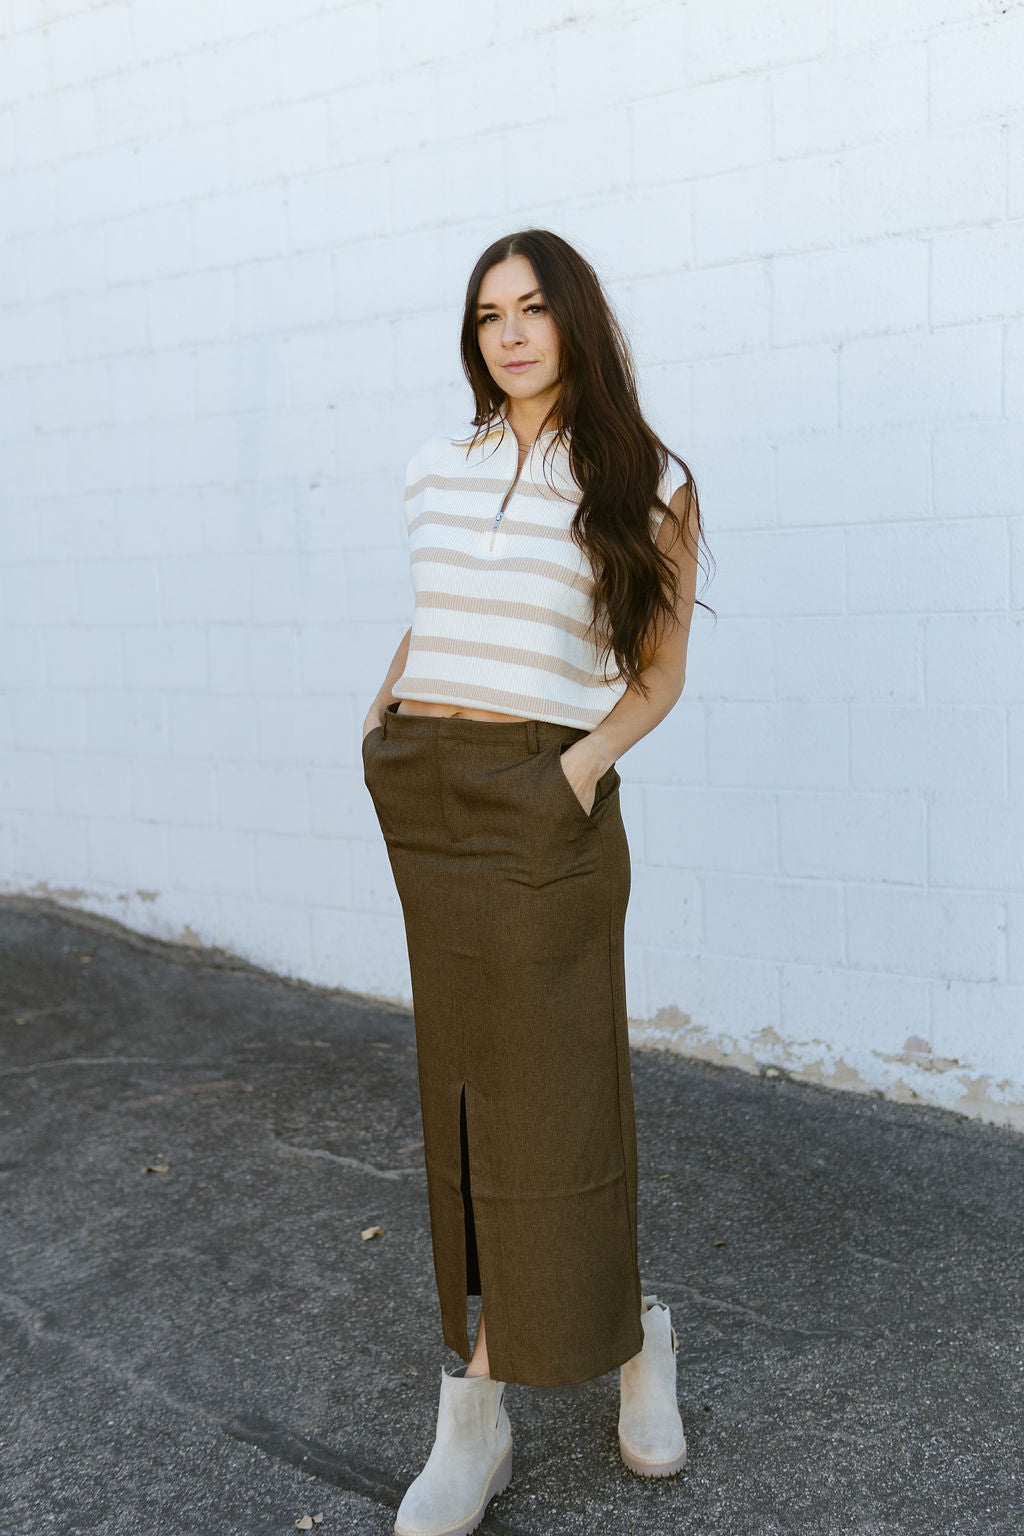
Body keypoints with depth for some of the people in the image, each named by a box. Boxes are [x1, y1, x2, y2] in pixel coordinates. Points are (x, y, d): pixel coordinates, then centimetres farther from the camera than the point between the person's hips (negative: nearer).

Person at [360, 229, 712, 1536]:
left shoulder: (649, 488, -1)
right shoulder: (436, 469, 10)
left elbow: (658, 674, 4)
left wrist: (584, 762, -12)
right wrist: (385, 710, 9)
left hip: (544, 803, -4)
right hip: (423, 797, 5)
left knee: (532, 1091, -1)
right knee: (471, 1076, 7)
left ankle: (476, 1408, 16)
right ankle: (626, 1335, 23)